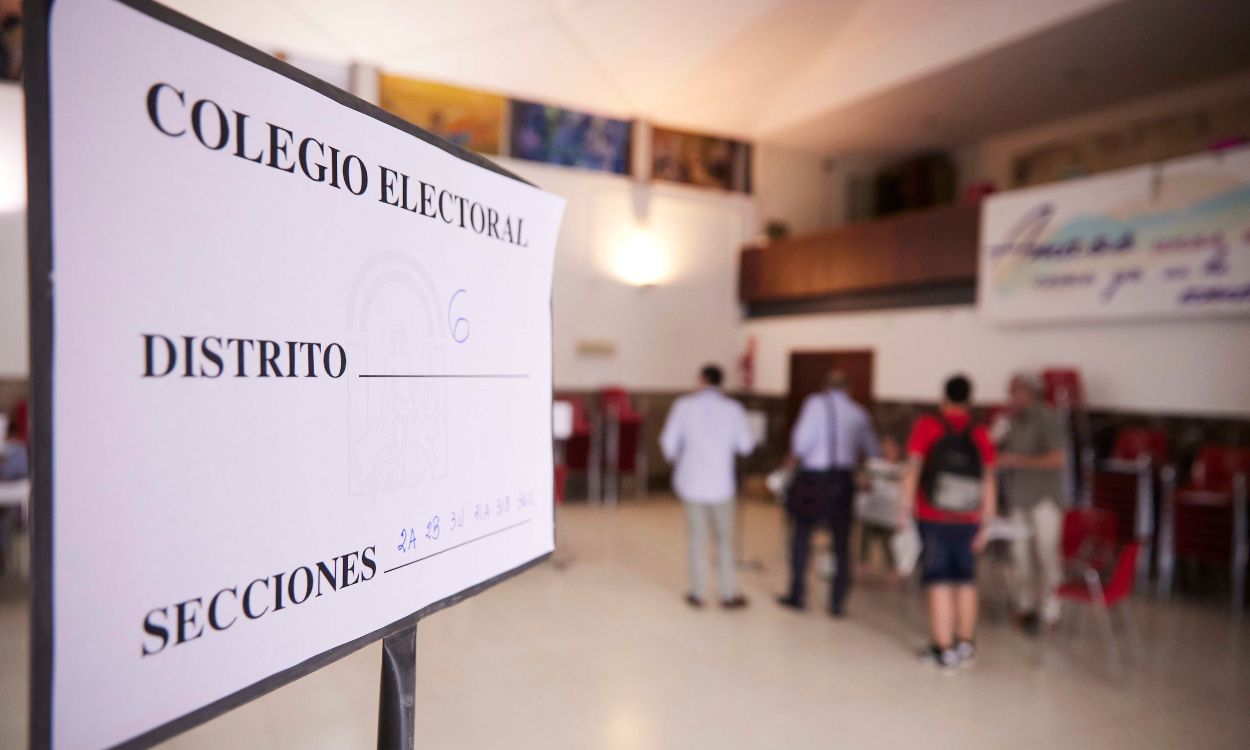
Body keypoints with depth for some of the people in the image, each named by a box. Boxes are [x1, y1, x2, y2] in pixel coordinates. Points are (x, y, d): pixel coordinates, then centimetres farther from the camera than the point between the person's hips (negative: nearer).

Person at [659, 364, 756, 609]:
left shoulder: (684, 405, -4)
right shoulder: (733, 408, -5)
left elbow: (668, 440, -2)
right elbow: (746, 446, -4)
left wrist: (676, 460, 18)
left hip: (691, 480, 1)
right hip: (720, 482, -1)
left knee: (696, 535, 9)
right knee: (724, 537, 10)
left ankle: (697, 593, 16)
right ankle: (728, 593, 16)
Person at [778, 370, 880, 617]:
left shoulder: (816, 402, -6)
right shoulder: (859, 412, 6)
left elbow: (803, 439, -15)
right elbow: (872, 451, 11)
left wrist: (795, 457, 4)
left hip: (813, 477, -3)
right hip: (843, 480, 3)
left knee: (801, 536, 11)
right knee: (842, 543, 11)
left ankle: (797, 595, 18)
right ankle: (837, 602, 15)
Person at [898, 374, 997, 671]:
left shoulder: (926, 426, -5)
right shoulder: (980, 435, 0)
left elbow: (913, 468, -9)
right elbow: (989, 482, 1)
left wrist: (905, 508, -2)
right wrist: (985, 524, 7)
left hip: (933, 518, -2)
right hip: (968, 521, 3)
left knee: (940, 583, 2)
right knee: (965, 581, 15)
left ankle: (944, 649, 6)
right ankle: (966, 644, 26)